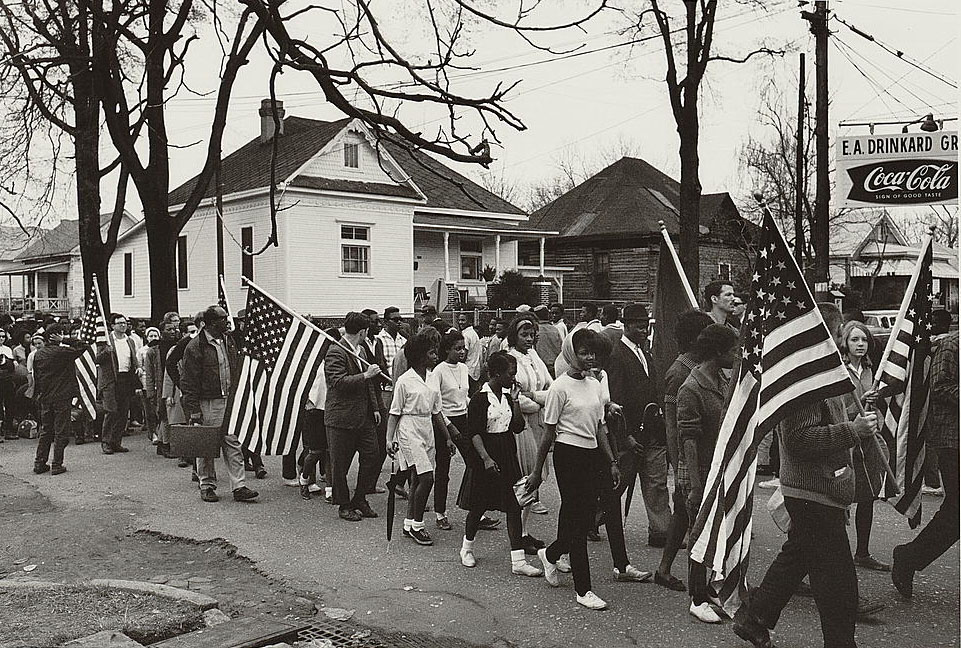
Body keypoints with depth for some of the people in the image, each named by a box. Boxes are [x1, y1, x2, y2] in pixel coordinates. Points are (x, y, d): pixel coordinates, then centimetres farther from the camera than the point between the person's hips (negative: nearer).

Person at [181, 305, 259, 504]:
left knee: (233, 443, 3)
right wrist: (193, 410, -14)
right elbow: (189, 382, -10)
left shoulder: (228, 341, 11)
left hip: (229, 400, 6)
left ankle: (239, 487, 5)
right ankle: (207, 486, 18)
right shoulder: (195, 346, -10)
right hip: (207, 403, -6)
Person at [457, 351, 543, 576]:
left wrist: (514, 401, -3)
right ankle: (467, 548, 33)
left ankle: (518, 561, 2)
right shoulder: (480, 398, -11)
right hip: (485, 454, -6)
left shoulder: (507, 395, 8)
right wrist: (486, 458, -22)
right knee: (479, 505, 8)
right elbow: (474, 432, -14)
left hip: (507, 454, 6)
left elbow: (518, 427, 5)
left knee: (514, 506, 0)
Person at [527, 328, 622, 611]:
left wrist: (612, 462, 13)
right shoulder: (560, 387, -10)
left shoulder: (595, 385, 10)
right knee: (576, 520, -1)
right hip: (568, 455, -7)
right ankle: (583, 590, 8)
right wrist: (537, 471, -6)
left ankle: (550, 554, 37)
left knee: (585, 519, 10)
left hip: (592, 455, 7)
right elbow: (549, 432, -7)